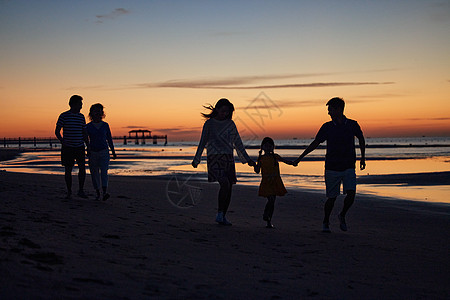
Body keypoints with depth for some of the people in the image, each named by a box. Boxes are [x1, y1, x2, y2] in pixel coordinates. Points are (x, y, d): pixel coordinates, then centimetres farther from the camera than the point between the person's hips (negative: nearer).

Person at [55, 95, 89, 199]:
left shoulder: (81, 116, 9)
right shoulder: (64, 116, -3)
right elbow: (57, 131, -1)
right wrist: (63, 142, -15)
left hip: (80, 147, 3)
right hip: (68, 148, -3)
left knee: (82, 168, -9)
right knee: (68, 170, 3)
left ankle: (81, 190, 4)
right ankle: (69, 192, 16)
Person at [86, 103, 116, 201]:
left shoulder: (105, 125, 6)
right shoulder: (88, 126, 4)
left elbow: (109, 139, 12)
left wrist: (113, 152, 13)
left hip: (104, 152, -1)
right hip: (92, 152, 1)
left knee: (104, 171, -15)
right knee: (94, 173, 4)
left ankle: (104, 193, -25)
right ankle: (97, 193, 16)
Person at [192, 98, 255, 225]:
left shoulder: (230, 124, 12)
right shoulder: (209, 123, 2)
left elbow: (238, 143, 16)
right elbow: (203, 142, 7)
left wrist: (247, 159, 16)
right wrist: (196, 160, 7)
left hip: (228, 158, 4)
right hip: (214, 158, -4)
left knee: (229, 187, 0)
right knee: (225, 184, -21)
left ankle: (223, 216, 12)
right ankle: (219, 214, -8)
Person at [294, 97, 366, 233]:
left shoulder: (352, 125, 1)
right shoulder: (327, 127, 0)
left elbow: (361, 139, 18)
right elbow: (315, 143, 7)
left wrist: (362, 158, 16)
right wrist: (300, 158, 7)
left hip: (349, 167, 0)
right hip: (332, 168, 0)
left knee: (351, 194, -15)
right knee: (332, 197, 1)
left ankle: (342, 215, 12)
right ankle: (326, 223, 22)